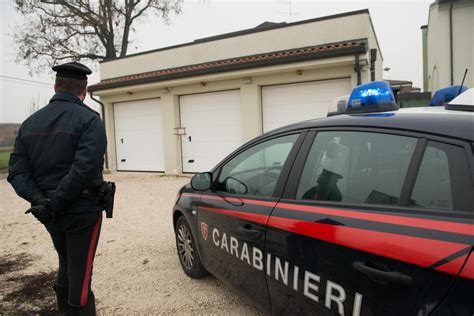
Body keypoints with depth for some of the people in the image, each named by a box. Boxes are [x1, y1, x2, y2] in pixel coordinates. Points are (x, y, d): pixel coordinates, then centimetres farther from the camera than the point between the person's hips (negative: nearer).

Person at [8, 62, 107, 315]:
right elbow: (85, 168, -25)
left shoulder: (30, 123, 8)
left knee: (66, 265, 23)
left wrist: (38, 199, -11)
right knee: (80, 272, 3)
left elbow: (16, 171, -1)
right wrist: (57, 202, -19)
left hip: (49, 213, 7)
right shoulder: (88, 119, -12)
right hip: (81, 210, -6)